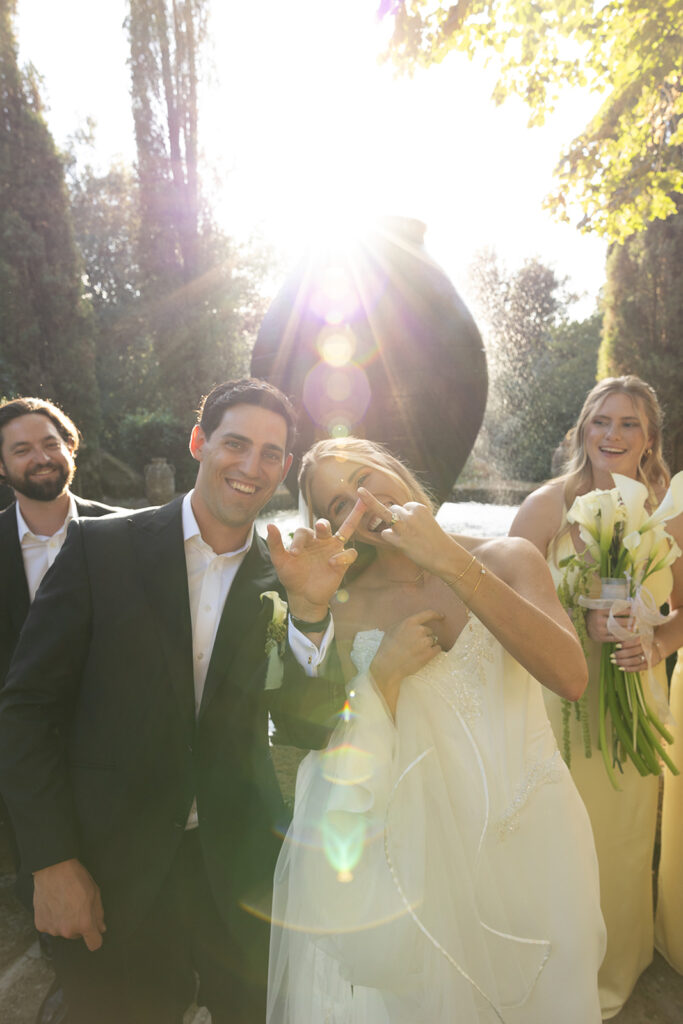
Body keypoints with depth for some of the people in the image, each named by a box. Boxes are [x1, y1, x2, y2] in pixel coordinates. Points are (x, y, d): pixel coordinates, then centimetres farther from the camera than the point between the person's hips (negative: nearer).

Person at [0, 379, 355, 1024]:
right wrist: (52, 862, -8)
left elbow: (311, 729, -5)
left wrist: (309, 610, -21)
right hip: (111, 874, -2)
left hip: (241, 873, 2)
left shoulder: (281, 581, -3)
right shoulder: (101, 547, -9)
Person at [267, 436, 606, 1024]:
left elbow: (571, 678, -22)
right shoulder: (349, 606, -4)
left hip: (531, 827, 1)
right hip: (427, 838, 0)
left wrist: (451, 562, -26)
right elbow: (346, 752, -1)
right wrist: (384, 673, -18)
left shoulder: (507, 560, -5)